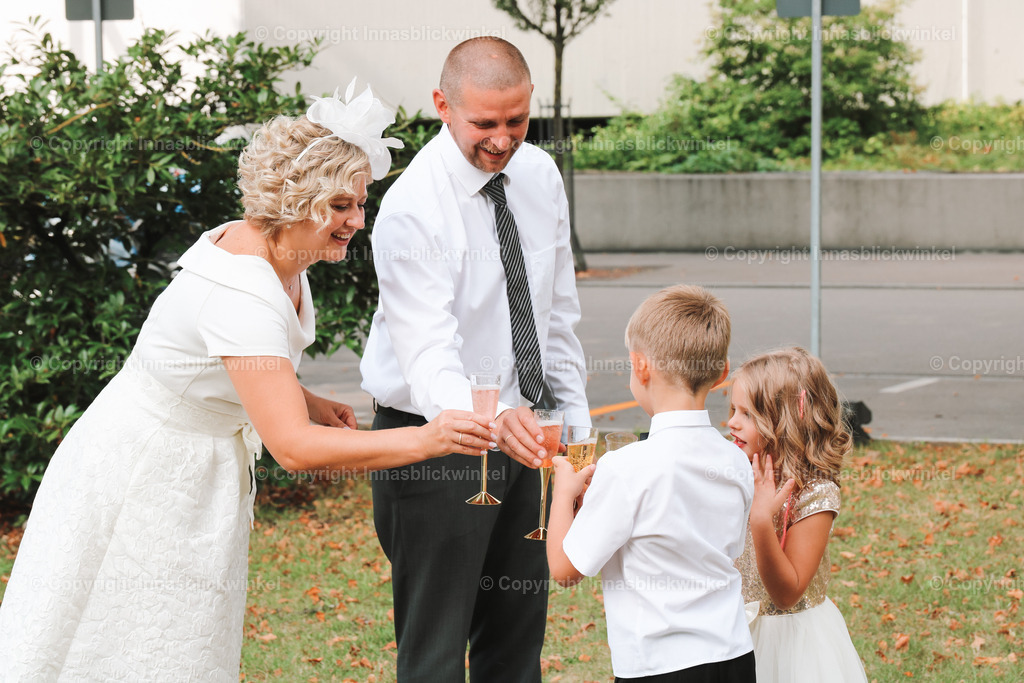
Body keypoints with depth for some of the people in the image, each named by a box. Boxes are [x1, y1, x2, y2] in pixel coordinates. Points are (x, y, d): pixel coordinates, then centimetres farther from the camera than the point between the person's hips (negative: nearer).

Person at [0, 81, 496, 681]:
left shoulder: (277, 255, -4)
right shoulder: (241, 293, -33)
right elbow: (294, 447, -39)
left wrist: (309, 403, -1)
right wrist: (425, 439, -43)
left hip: (202, 483, 9)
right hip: (143, 487, -9)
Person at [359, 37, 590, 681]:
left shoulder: (541, 176, 1)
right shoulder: (411, 210, -22)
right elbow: (429, 357, -32)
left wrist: (576, 425, 10)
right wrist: (492, 418, -51)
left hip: (524, 435, 7)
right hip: (436, 445, -7)